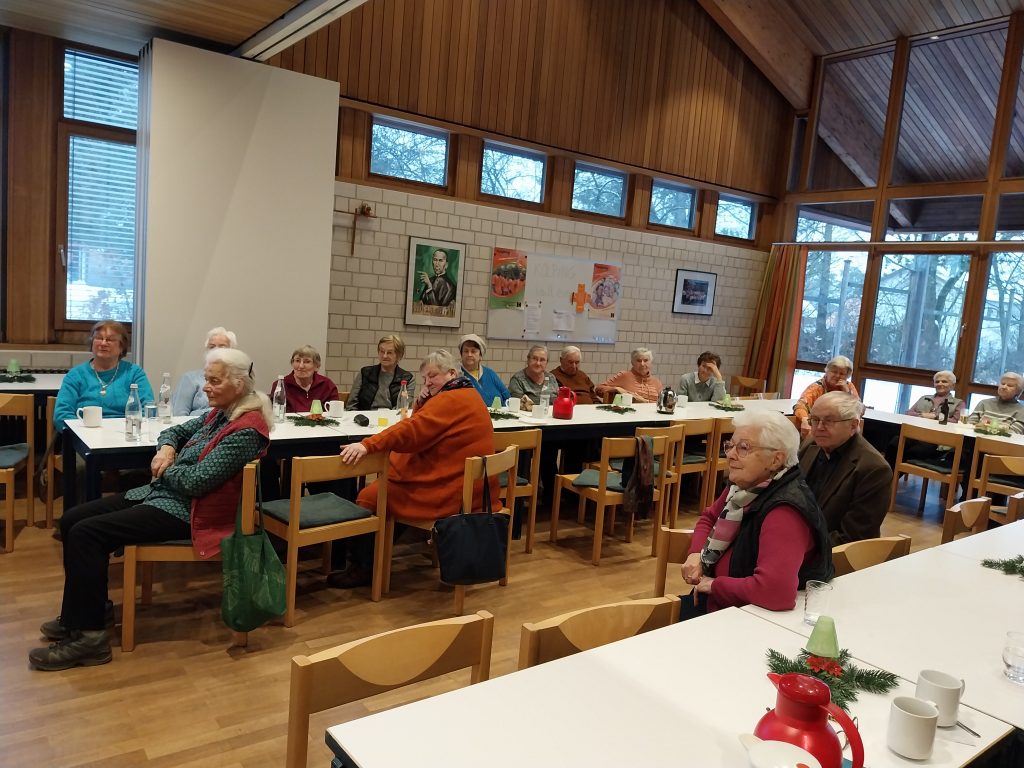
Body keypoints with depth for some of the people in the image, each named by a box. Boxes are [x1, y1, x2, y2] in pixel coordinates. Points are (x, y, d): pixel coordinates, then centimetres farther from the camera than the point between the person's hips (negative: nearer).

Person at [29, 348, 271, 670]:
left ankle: (89, 636, -9)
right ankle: (83, 612, 20)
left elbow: (196, 481, -24)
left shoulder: (246, 429, -21)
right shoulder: (220, 413, 9)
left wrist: (166, 468, -5)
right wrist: (165, 449, 0)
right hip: (160, 493, 10)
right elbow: (173, 431, 23)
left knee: (85, 534, -18)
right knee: (71, 520, 7)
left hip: (185, 512, -10)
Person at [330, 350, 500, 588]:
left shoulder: (450, 400, -17)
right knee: (383, 482, 23)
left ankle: (362, 568, 12)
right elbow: (422, 427, 17)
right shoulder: (468, 396, 15)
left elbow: (411, 431, -30)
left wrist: (367, 445, -37)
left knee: (368, 497, -2)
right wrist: (422, 402, 0)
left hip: (448, 494, -11)